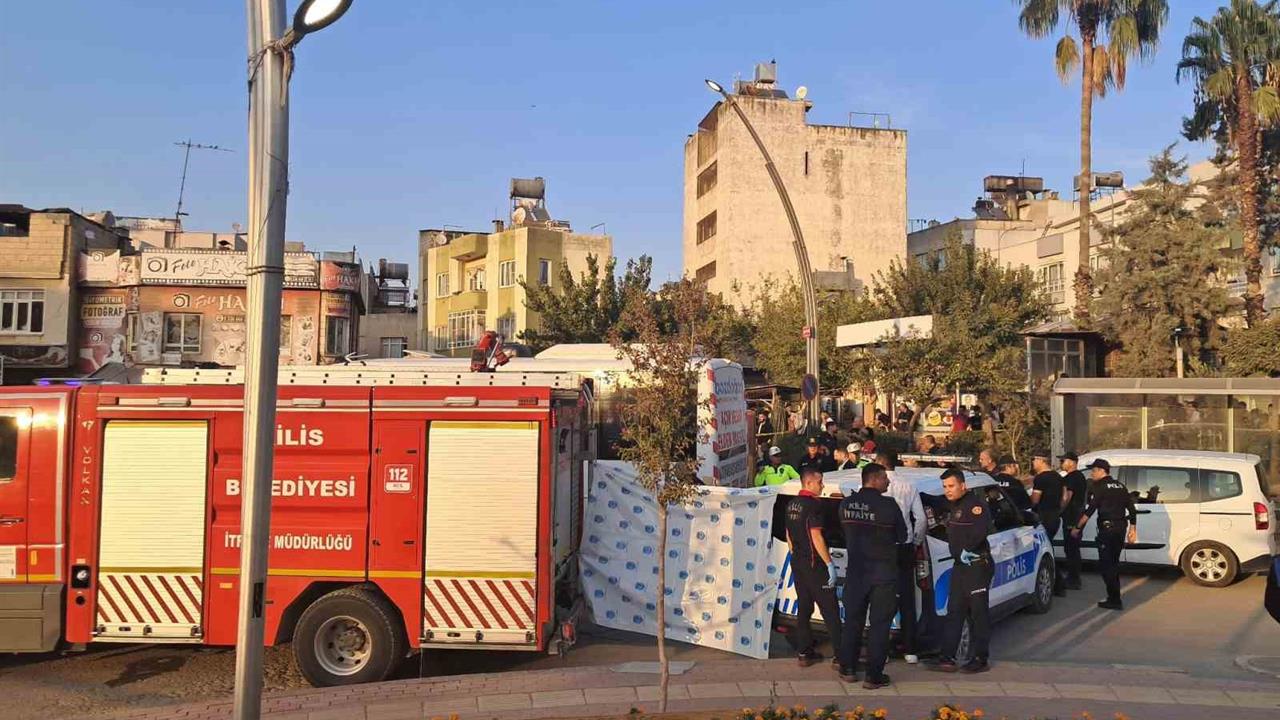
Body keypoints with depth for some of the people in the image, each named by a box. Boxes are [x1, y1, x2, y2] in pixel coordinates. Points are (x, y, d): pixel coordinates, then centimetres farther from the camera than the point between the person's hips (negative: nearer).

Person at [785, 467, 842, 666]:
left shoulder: (792, 504, 11)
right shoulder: (812, 505, -16)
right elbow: (816, 536, -20)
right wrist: (830, 564, -17)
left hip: (797, 562, 9)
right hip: (813, 563, -8)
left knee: (803, 608, 12)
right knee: (830, 610, -4)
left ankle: (804, 653, 14)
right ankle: (841, 655, -2)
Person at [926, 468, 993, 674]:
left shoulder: (975, 504, -15)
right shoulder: (953, 505, 14)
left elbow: (982, 528, -31)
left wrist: (968, 549, -28)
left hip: (977, 566, -9)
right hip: (960, 566, 9)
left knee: (978, 612, 0)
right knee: (954, 612, 9)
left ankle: (981, 659, 10)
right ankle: (948, 658, 12)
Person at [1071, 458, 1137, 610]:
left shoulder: (1099, 487, -9)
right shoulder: (1120, 486, 14)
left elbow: (1089, 510, -15)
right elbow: (1132, 509, 14)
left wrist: (1077, 527, -9)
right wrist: (1133, 529, 18)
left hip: (1107, 528, -8)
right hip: (1121, 528, 8)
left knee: (1105, 564, -3)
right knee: (1113, 563, 19)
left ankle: (1115, 600, -5)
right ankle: (1114, 596, 27)